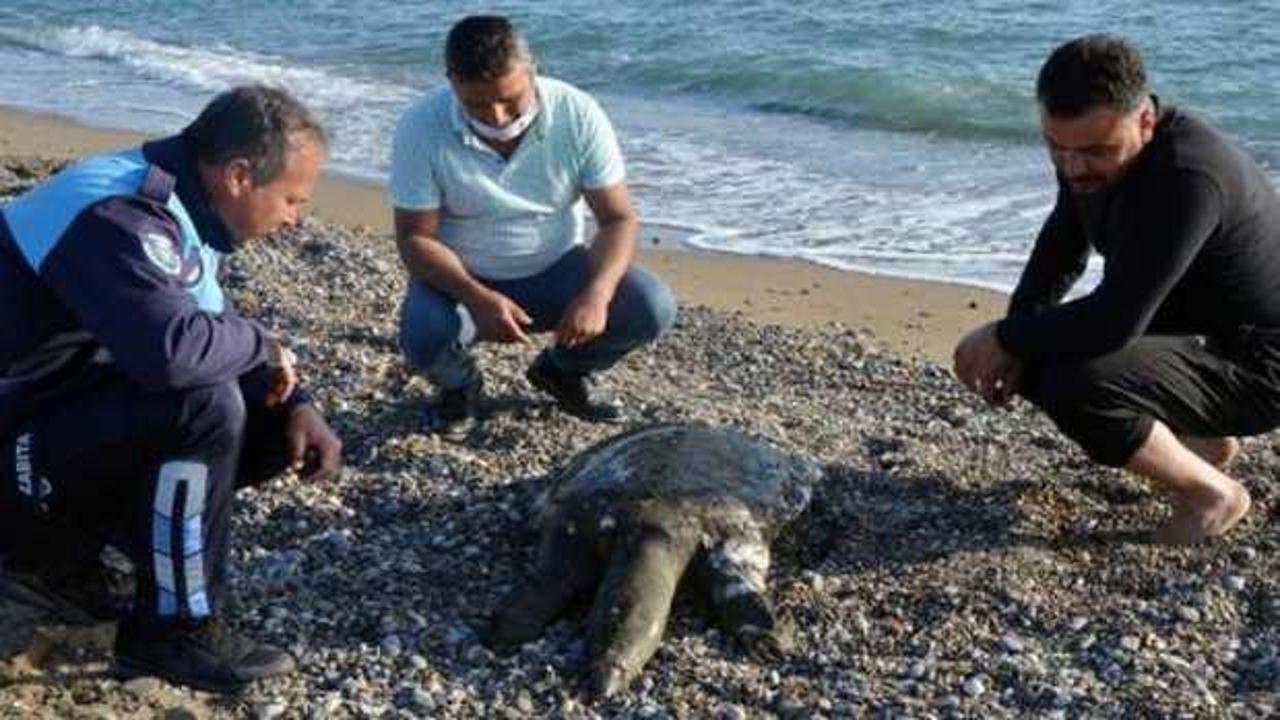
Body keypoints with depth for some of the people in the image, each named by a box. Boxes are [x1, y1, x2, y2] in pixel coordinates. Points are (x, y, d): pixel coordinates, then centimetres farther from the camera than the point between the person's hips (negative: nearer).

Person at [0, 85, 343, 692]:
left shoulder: (167, 205, 5)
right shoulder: (118, 217, -26)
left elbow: (215, 326, 12)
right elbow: (173, 349, -41)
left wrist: (294, 404, -5)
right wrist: (262, 347, -19)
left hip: (71, 412, 10)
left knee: (272, 426, 5)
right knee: (204, 407, -29)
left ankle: (56, 548, 10)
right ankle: (176, 630, -11)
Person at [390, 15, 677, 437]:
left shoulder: (578, 114, -18)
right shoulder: (421, 129, -21)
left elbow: (617, 219, -15)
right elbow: (415, 238, -17)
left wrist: (596, 294, -35)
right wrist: (478, 299, -36)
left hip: (555, 270, 2)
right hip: (460, 278, -2)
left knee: (653, 310, -21)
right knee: (425, 339, -34)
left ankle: (560, 370, 12)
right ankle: (460, 383, 7)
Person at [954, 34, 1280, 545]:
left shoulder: (1187, 177, -33)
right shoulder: (1087, 154, -5)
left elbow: (1115, 321, -35)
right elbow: (1060, 254, 9)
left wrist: (1004, 338, -21)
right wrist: (1016, 342, -8)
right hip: (1192, 333, 9)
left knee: (1073, 387, -29)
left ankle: (1212, 495, -5)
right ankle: (1204, 439, 18)